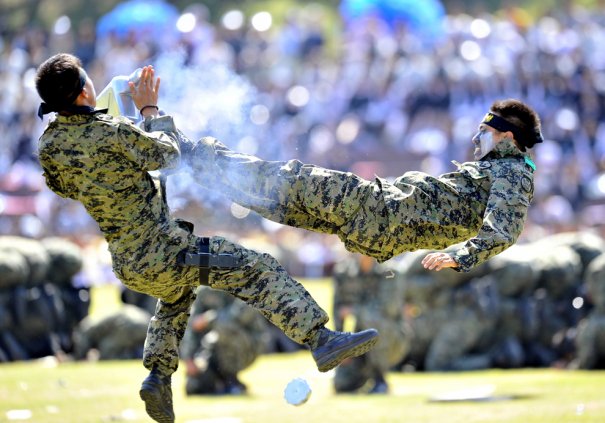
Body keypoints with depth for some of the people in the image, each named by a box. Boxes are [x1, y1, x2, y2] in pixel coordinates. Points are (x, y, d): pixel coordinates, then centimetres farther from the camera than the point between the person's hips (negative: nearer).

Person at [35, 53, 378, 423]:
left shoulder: (49, 147, -3)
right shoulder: (111, 132, -23)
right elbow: (167, 154, -5)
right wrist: (150, 110, 8)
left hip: (126, 264, 8)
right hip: (160, 252, -8)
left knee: (177, 295, 37)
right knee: (258, 271, -3)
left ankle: (158, 378, 26)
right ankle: (322, 341, -10)